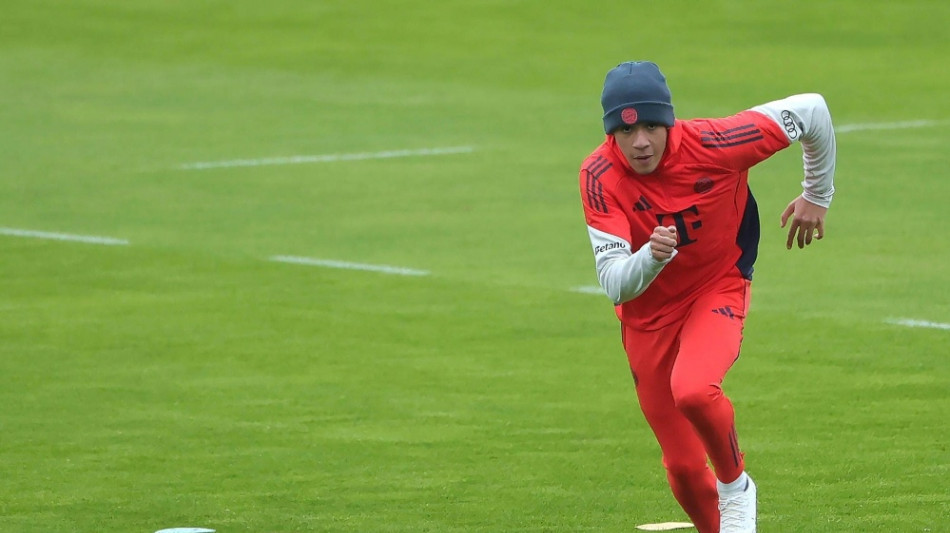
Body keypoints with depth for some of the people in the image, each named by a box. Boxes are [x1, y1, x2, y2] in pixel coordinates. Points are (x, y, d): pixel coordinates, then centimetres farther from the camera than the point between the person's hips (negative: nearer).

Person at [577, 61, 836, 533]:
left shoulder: (712, 144, -26)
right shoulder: (599, 177, -23)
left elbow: (810, 110, -11)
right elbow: (614, 284, -28)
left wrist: (818, 195, 2)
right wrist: (650, 257, -49)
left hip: (718, 291, -2)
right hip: (647, 314, 2)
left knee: (692, 389, -33)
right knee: (683, 467, 5)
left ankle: (735, 485, -4)